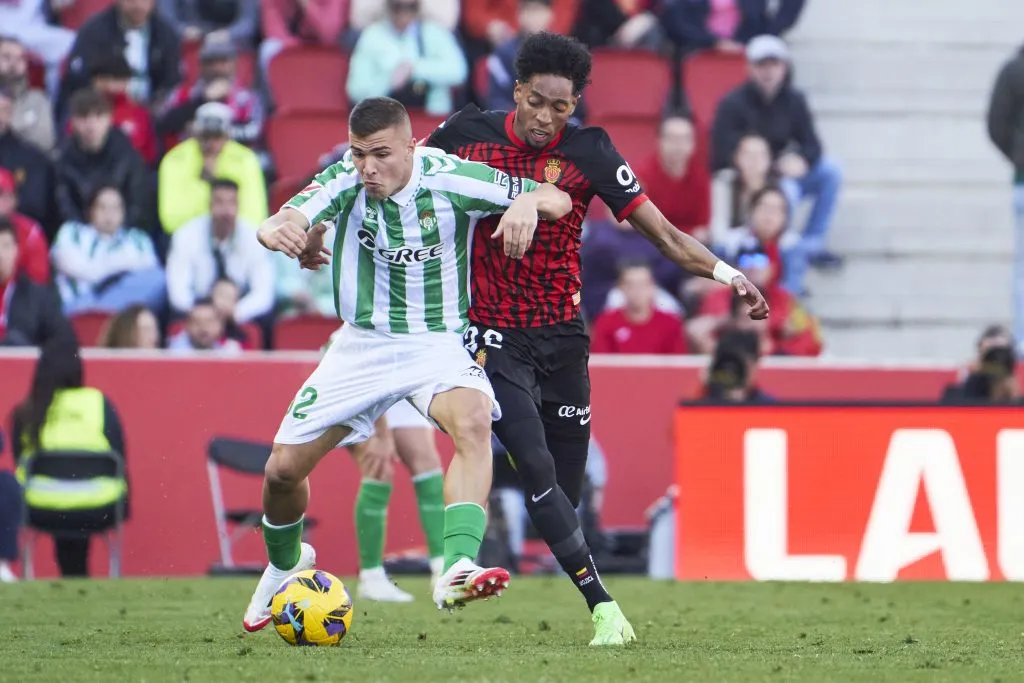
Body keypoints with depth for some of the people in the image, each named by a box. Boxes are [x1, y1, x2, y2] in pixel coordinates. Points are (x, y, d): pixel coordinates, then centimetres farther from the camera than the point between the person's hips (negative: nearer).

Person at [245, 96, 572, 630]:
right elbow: (283, 222, -30)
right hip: (362, 344, 2)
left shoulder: (450, 178, -18)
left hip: (438, 342, -2)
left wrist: (527, 203, -40)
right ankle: (285, 564, 37)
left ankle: (457, 571, -47)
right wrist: (279, 230, -54)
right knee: (283, 469, 3)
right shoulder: (345, 180, -13)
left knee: (474, 421, -35)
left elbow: (557, 200, -17)